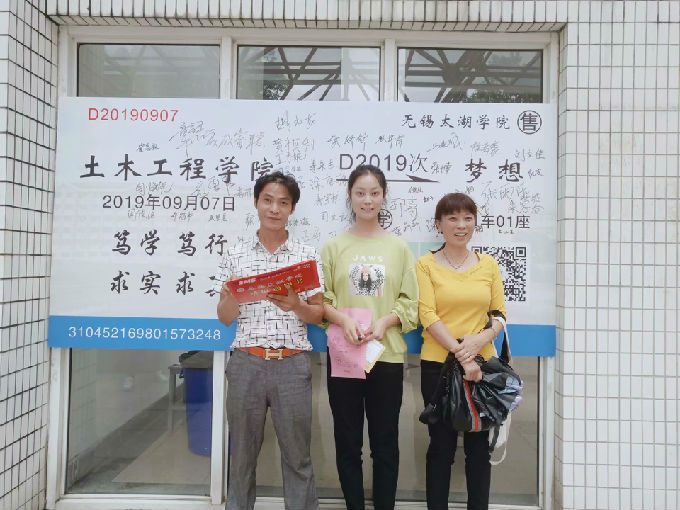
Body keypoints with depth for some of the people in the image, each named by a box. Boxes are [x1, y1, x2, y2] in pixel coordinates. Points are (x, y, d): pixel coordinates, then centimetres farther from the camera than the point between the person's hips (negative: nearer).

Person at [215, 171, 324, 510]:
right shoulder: (236, 255, 6)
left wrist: (294, 306, -14)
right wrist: (231, 296, -14)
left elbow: (318, 314, 6)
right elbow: (225, 318, 7)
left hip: (292, 365, -1)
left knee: (297, 455, 7)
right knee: (242, 453, 13)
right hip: (246, 363, 1)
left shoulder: (307, 256, 5)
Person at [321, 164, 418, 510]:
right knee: (347, 440, 10)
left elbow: (409, 302, 3)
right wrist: (343, 320, -17)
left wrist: (384, 321, -14)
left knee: (385, 442, 9)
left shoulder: (399, 247, 5)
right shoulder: (334, 246, 4)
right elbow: (321, 299, 1)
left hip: (387, 355, 0)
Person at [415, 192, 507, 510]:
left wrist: (481, 339, -14)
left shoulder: (488, 264, 9)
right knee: (442, 445, 8)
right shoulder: (425, 264, 0)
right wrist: (460, 353, -18)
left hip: (483, 364, 3)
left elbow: (500, 313, 7)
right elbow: (427, 315, -9)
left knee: (479, 446, 11)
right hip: (438, 365, -2)